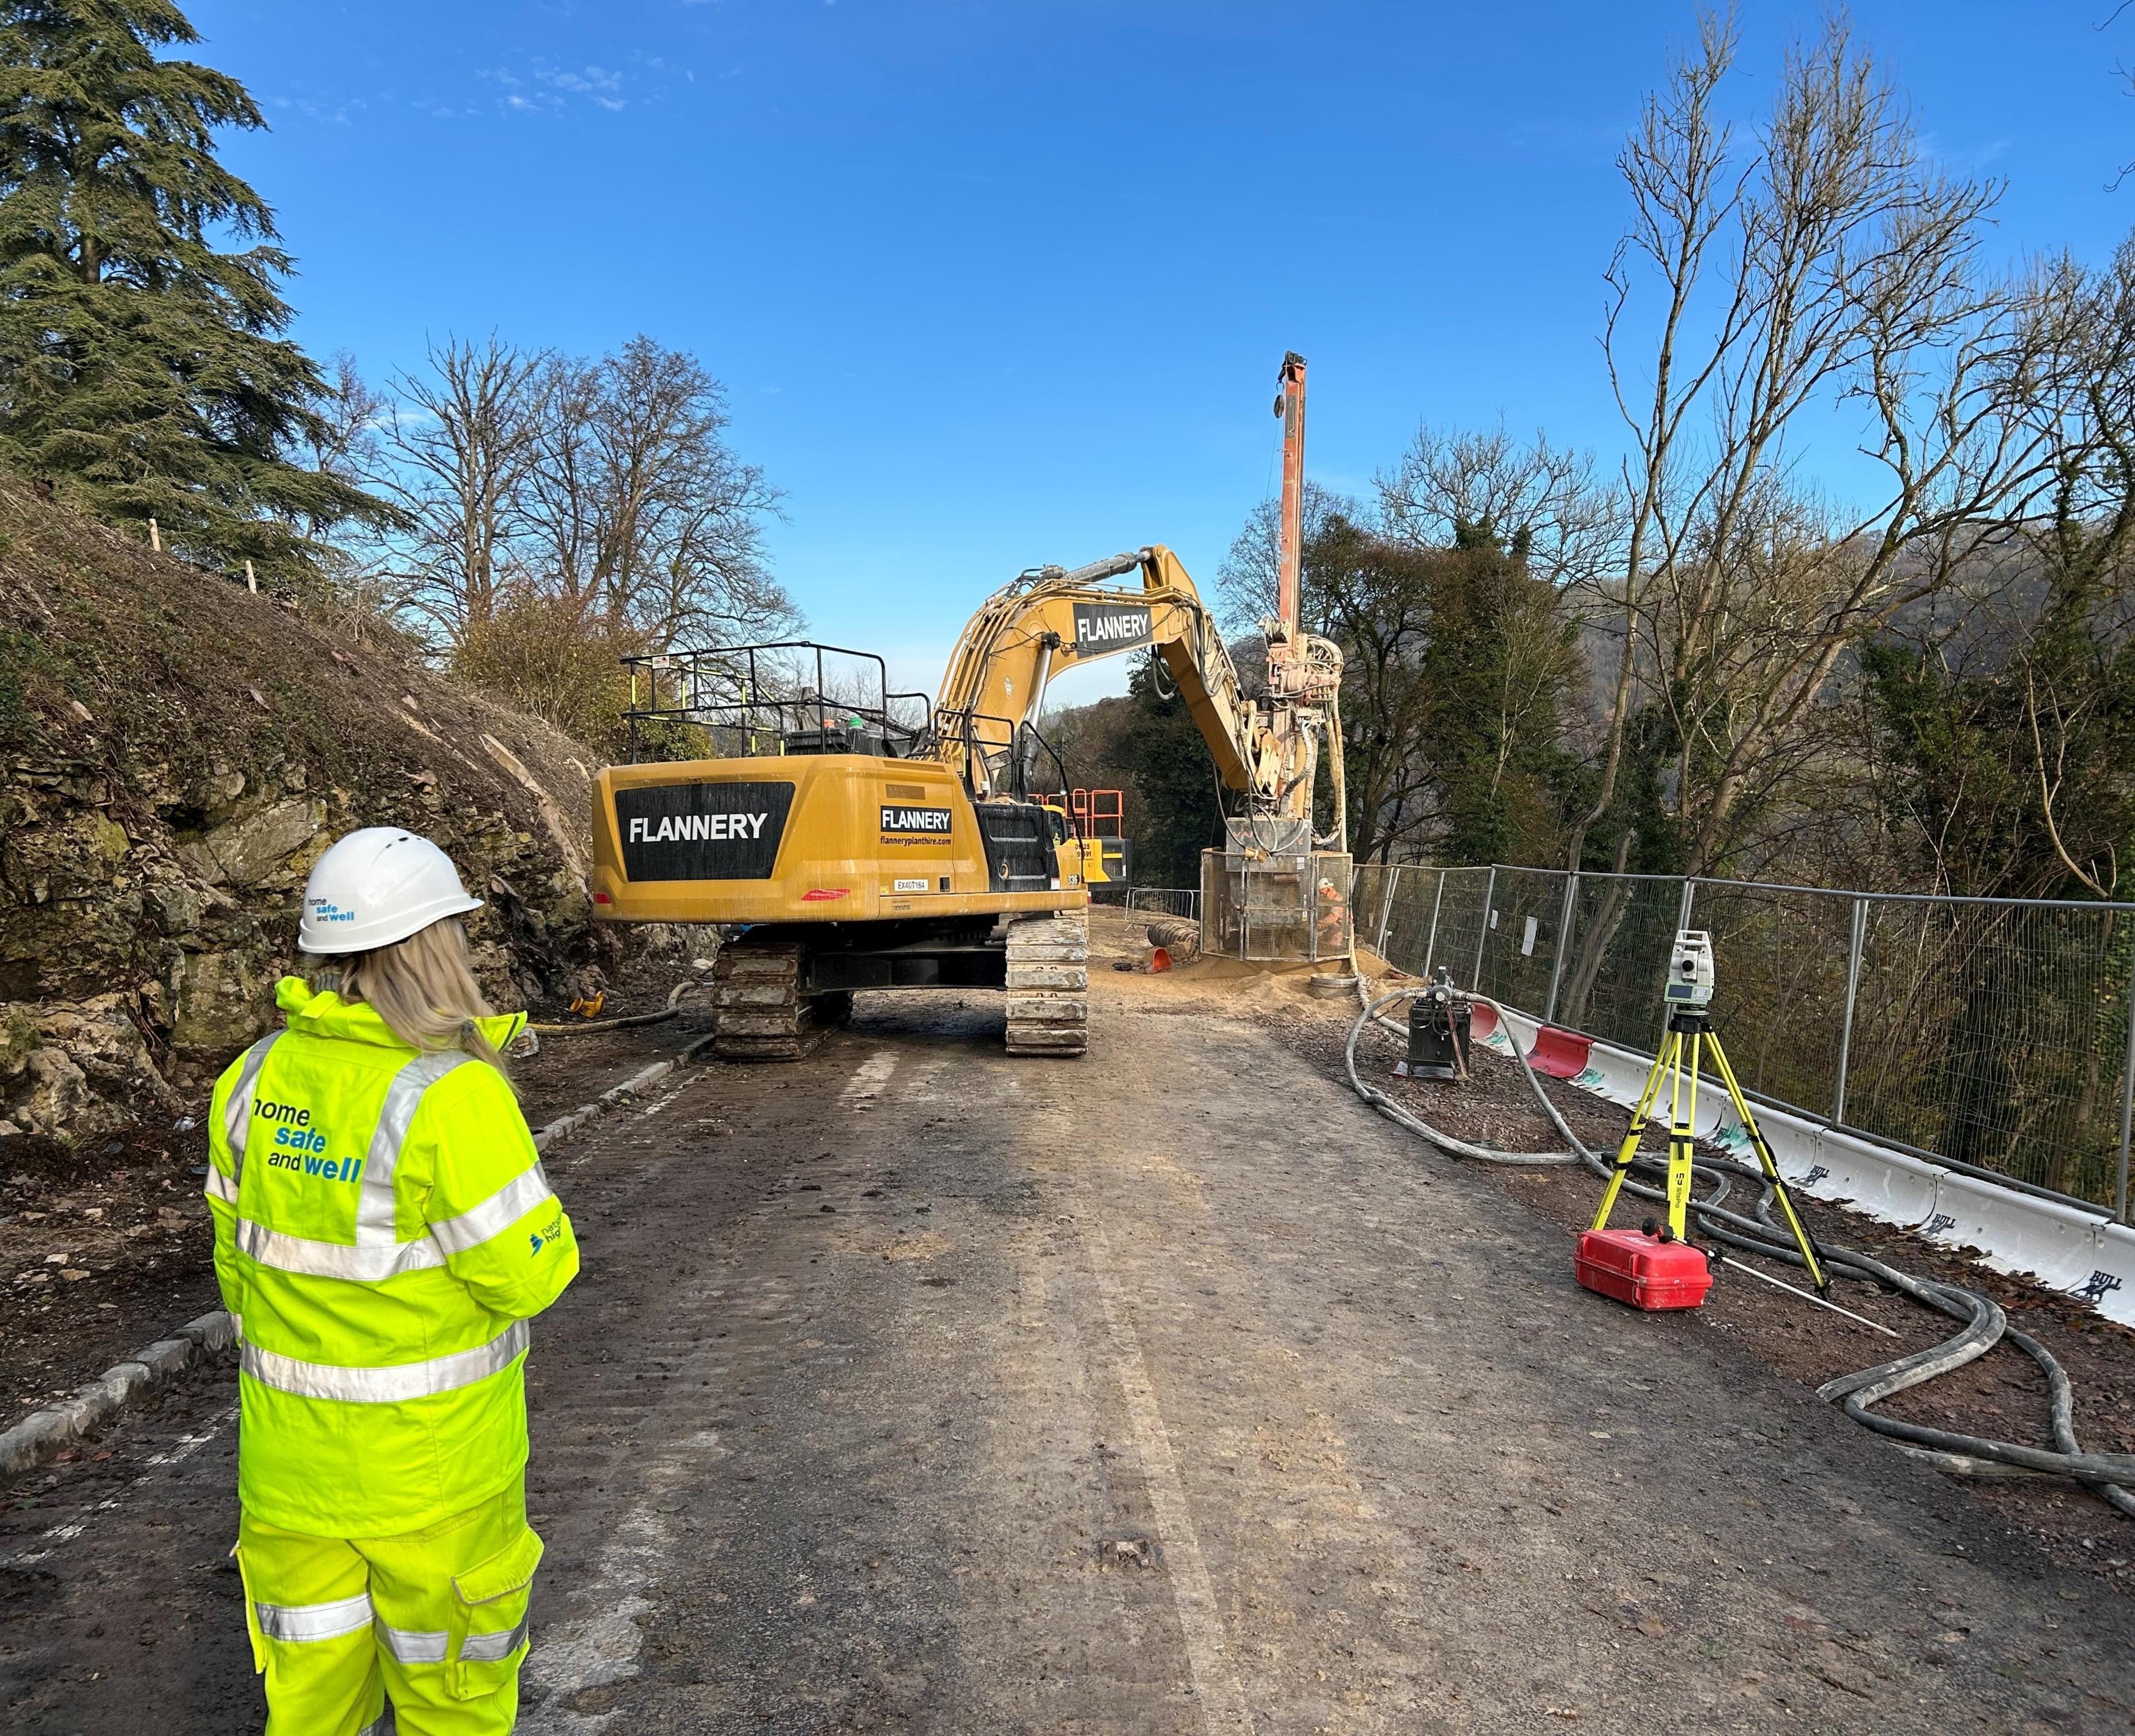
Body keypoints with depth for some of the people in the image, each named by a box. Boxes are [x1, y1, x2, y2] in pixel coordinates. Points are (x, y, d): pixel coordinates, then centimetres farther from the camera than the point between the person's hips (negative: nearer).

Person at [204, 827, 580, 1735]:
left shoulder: (255, 1079, -6)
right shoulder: (452, 1095, -26)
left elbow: (240, 1260, 6)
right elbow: (525, 1273, -21)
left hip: (289, 1453, 6)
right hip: (432, 1456, -5)